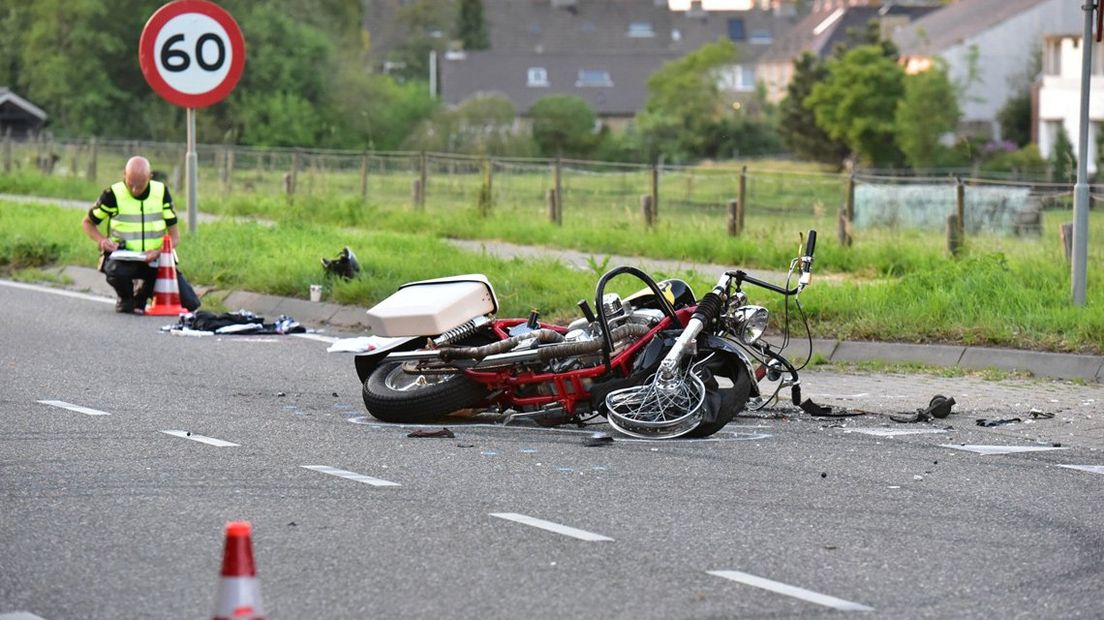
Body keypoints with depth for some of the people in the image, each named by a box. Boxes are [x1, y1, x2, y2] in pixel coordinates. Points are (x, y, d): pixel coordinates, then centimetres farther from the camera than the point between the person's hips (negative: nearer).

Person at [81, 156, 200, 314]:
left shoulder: (161, 192, -1)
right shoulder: (113, 195, -9)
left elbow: (174, 235, -1)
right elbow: (87, 223, 6)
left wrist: (158, 252, -22)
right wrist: (102, 240, -16)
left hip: (156, 259, 3)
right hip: (123, 257, -3)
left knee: (190, 304, -7)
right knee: (116, 271, -41)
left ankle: (144, 291, 23)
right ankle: (126, 300, -2)